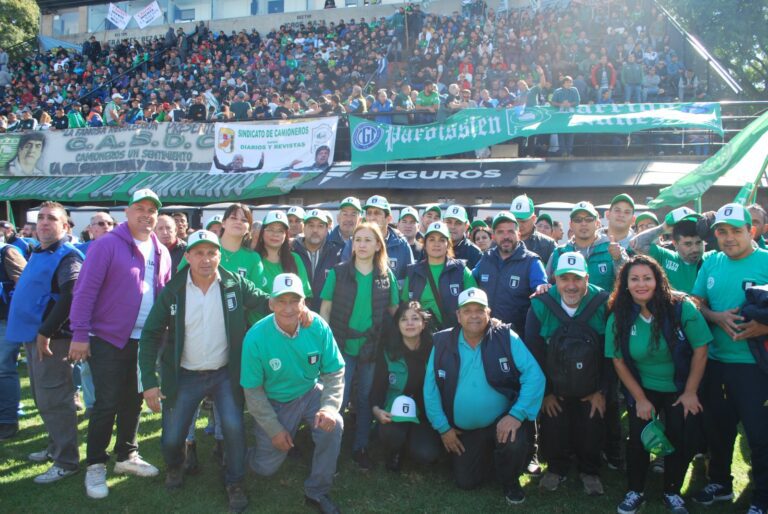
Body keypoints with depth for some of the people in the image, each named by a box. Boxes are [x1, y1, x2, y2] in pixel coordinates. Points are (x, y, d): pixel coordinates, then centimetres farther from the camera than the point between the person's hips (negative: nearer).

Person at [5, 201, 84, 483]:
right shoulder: (37, 254, 16)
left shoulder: (67, 257, -13)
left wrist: (46, 332, -24)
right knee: (44, 400, 18)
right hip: (32, 336, 9)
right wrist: (33, 332, 16)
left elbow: (70, 297, -24)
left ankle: (67, 461, 5)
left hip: (51, 339, -9)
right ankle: (56, 447, 32)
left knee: (53, 401, -4)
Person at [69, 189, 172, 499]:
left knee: (134, 401, 15)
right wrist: (79, 334, -16)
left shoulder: (161, 252, 7)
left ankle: (127, 456, 31)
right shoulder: (107, 245, -10)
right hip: (109, 340, -5)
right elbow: (85, 290, -13)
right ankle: (96, 465, 15)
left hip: (145, 341, 6)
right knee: (107, 404, -1)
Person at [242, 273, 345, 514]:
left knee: (333, 424, -27)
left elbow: (335, 372, -12)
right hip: (274, 402, -1)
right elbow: (253, 391, -14)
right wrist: (275, 430, -11)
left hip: (311, 393, 1)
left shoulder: (318, 327, -20)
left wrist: (330, 406, -29)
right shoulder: (256, 337, -24)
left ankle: (317, 491, -6)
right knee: (266, 468, 3)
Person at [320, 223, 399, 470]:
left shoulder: (387, 276, 1)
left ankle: (360, 447, 27)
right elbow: (325, 308, -2)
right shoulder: (338, 272, -4)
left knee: (366, 398, 12)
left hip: (372, 347, 2)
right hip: (342, 346, -2)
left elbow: (394, 311, 7)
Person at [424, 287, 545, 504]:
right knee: (466, 482, 5)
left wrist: (517, 414, -27)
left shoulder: (506, 338, -12)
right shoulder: (442, 343, -6)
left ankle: (510, 481, 3)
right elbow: (431, 389, -4)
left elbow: (534, 375, -19)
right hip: (463, 430, 3)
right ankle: (487, 457, 39)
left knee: (515, 443, -32)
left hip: (503, 421, -2)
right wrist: (443, 428, -6)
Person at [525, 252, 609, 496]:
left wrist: (601, 390, -4)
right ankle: (556, 468, 29)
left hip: (591, 391, 0)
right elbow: (533, 352, -8)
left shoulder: (602, 304, -16)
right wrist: (545, 392, -4)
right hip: (554, 390, 0)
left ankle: (589, 471, 32)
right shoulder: (540, 305, -15)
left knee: (591, 433, 2)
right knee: (553, 431, -1)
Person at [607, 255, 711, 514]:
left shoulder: (682, 308, -20)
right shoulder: (619, 318, -14)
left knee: (682, 440, 0)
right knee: (638, 439, -2)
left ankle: (672, 493, 23)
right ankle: (635, 492, 20)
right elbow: (619, 361, -7)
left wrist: (690, 392, -11)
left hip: (681, 389, 0)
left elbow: (700, 349, -14)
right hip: (641, 388, 1)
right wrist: (640, 398, -8)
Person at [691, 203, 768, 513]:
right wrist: (717, 318, -12)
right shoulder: (711, 263, 6)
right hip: (714, 361, 5)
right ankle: (720, 483, 37)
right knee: (717, 426, 18)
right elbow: (696, 304, 8)